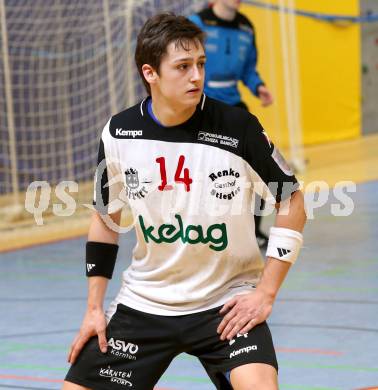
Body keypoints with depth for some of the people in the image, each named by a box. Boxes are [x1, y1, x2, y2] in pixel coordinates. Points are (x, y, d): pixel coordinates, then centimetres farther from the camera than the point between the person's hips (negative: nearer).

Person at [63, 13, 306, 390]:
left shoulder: (238, 127, -15)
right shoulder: (118, 133, -5)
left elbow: (291, 202, -5)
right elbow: (105, 218, 9)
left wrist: (265, 292, -11)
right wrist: (94, 309, 7)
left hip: (226, 302, -3)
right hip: (144, 301, 3)